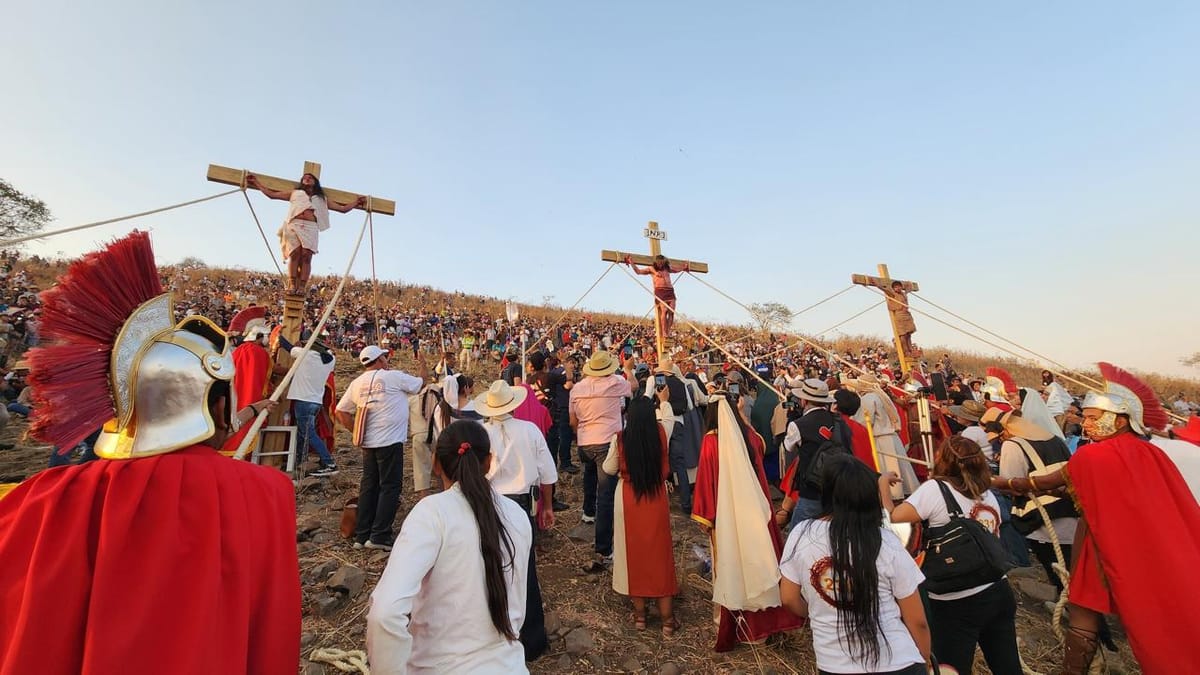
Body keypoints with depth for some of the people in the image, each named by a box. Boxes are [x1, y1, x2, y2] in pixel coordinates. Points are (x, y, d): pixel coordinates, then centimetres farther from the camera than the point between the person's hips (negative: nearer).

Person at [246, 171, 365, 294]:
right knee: (295, 253, -19)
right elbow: (272, 194, 31)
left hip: (310, 227, 0)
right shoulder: (295, 193, 31)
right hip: (295, 225, 0)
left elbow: (343, 208, 31)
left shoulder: (322, 199, 32)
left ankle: (301, 287, -25)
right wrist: (257, 183, 30)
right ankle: (292, 285, -24)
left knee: (306, 256, -17)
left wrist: (356, 202, 28)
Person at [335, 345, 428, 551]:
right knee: (390, 487, 0)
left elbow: (340, 412, 11)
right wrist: (423, 368, 25)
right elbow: (419, 383, 6)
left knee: (369, 486, 14)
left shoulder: (357, 383, 10)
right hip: (390, 441, -6)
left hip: (368, 442, 7)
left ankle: (362, 536, 20)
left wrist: (358, 430, 14)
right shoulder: (394, 376, -7)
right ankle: (380, 536, -1)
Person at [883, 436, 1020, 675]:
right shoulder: (989, 495, 6)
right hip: (1000, 592, 6)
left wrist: (884, 482, -8)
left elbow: (892, 518, -22)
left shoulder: (935, 489, -17)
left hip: (958, 603, -6)